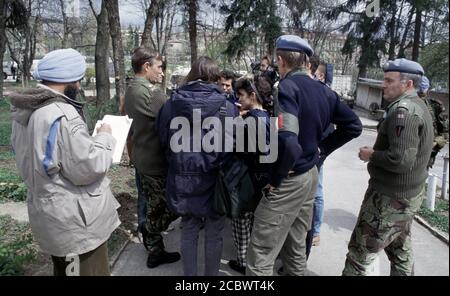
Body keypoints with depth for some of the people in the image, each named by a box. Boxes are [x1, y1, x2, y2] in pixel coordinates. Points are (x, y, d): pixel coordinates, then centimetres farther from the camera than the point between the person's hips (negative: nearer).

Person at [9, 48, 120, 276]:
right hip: (75, 222, -9)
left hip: (48, 212, 9)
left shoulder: (25, 112, 5)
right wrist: (104, 138, -10)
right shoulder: (62, 114, -26)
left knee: (64, 270, 27)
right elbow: (88, 168, -25)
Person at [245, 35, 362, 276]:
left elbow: (288, 142, -32)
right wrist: (321, 149, 10)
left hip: (289, 181, -8)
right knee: (295, 246, 24)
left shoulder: (287, 87, -19)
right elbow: (353, 125, 11)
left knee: (260, 256, 1)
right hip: (310, 175, 9)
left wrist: (275, 177, -17)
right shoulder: (323, 91, 5)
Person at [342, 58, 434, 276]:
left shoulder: (403, 110, -21)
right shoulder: (418, 106, 11)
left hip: (390, 197, -10)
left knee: (360, 252, 0)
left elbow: (401, 160, -30)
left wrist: (371, 155, -15)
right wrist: (377, 152, 8)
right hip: (409, 194, 10)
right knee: (400, 251, 22)